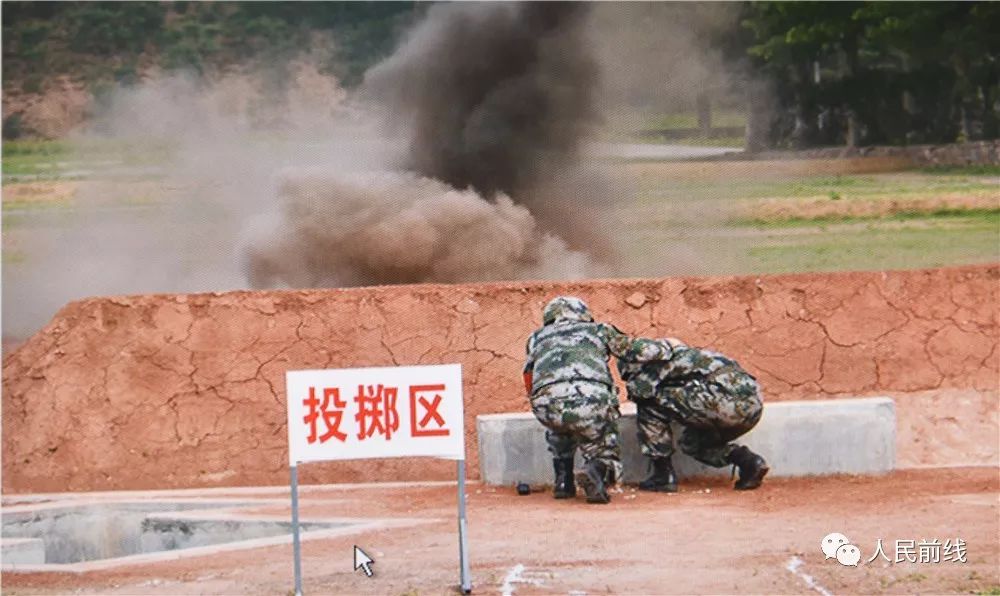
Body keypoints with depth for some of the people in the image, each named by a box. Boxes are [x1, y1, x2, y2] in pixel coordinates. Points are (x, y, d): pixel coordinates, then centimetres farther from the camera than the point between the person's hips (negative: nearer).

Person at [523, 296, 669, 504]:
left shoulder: (536, 338, 33)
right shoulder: (598, 330, 29)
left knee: (559, 431, 38)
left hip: (547, 404, 2)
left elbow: (530, 388, 35)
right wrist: (665, 350, 46)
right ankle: (596, 471, -15)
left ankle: (563, 482, 26)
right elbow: (640, 349, 26)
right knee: (607, 457, 17)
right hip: (591, 398, -2)